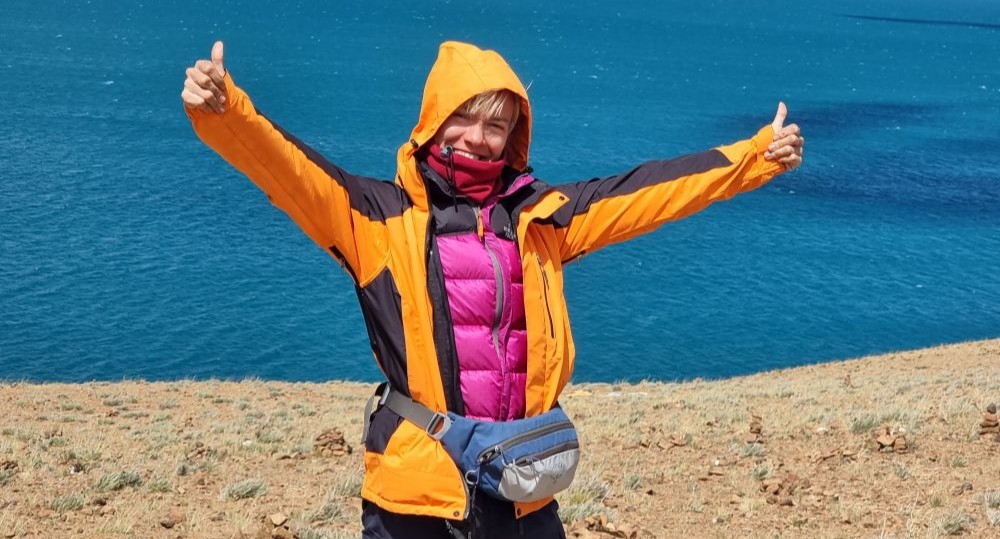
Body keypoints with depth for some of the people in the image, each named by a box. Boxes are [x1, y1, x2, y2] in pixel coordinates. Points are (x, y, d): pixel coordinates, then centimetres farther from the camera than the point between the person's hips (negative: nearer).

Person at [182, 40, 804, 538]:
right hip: (416, 480, -3)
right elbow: (287, 168, -14)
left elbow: (647, 191, 9)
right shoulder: (383, 215, -2)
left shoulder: (538, 216, 8)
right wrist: (222, 108, -32)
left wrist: (757, 156, 8)